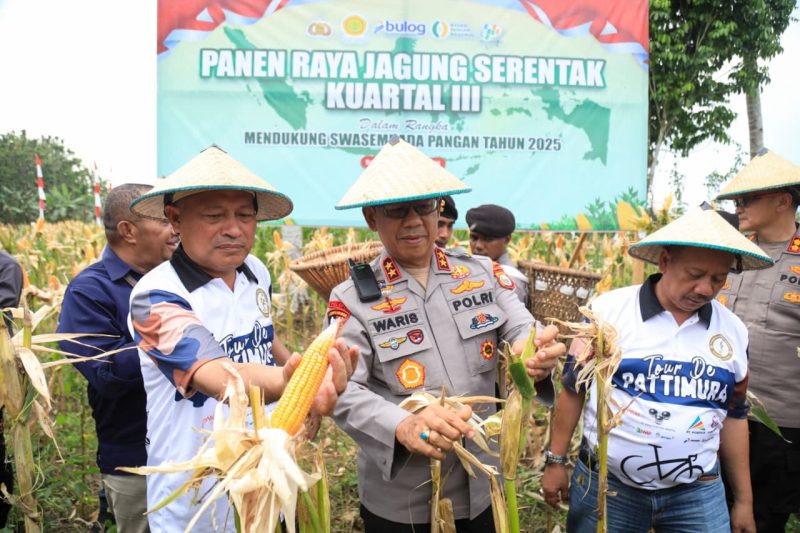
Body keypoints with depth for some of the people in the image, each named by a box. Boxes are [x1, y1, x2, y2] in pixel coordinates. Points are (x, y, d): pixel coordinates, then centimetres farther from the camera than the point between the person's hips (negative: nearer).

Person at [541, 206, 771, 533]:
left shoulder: (733, 331, 1)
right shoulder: (609, 310, -10)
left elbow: (733, 417, 10)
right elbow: (573, 387, -3)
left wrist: (743, 500, 13)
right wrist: (556, 461, 0)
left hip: (697, 494, 3)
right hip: (605, 484, -2)